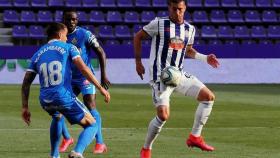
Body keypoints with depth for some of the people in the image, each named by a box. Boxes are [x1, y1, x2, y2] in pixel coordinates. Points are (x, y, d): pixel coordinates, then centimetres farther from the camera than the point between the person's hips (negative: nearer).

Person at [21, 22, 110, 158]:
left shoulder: (37, 54, 18)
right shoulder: (68, 48, 6)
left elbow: (26, 83, 13)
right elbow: (83, 68, -8)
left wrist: (25, 107, 16)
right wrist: (100, 88, -6)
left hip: (45, 101, 5)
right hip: (64, 97, -5)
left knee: (57, 117, 40)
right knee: (92, 126, 8)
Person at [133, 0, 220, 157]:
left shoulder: (190, 29, 9)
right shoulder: (159, 24, -8)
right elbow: (138, 37, 2)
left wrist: (205, 58, 9)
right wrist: (138, 62, 0)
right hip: (160, 76, -6)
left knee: (209, 97, -4)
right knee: (163, 116, -19)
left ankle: (195, 137, 4)